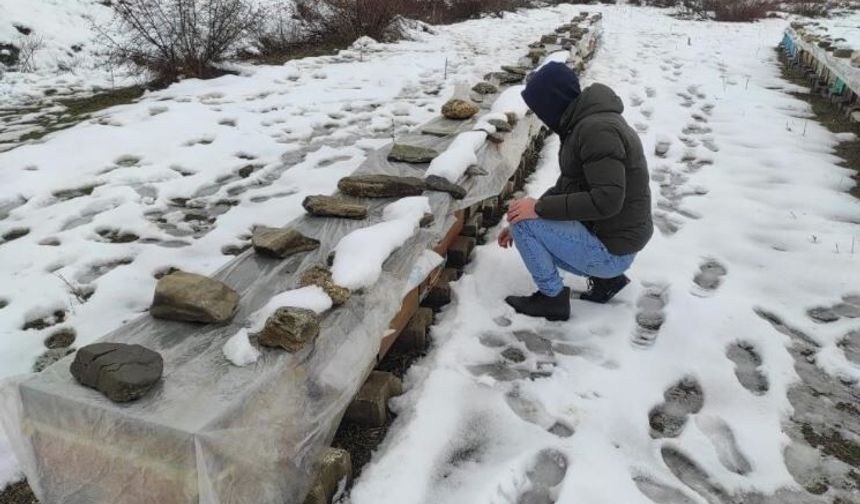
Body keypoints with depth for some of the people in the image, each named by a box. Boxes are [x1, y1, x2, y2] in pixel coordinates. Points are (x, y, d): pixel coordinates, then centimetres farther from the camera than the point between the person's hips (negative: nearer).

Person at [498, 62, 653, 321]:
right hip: (608, 236, 10)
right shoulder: (584, 123, 9)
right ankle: (606, 278, 13)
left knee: (524, 222, -14)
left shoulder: (597, 129, -23)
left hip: (611, 249, -10)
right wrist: (520, 226, 11)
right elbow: (566, 186, 15)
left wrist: (539, 208, -24)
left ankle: (552, 298, 1)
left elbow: (607, 200, -31)